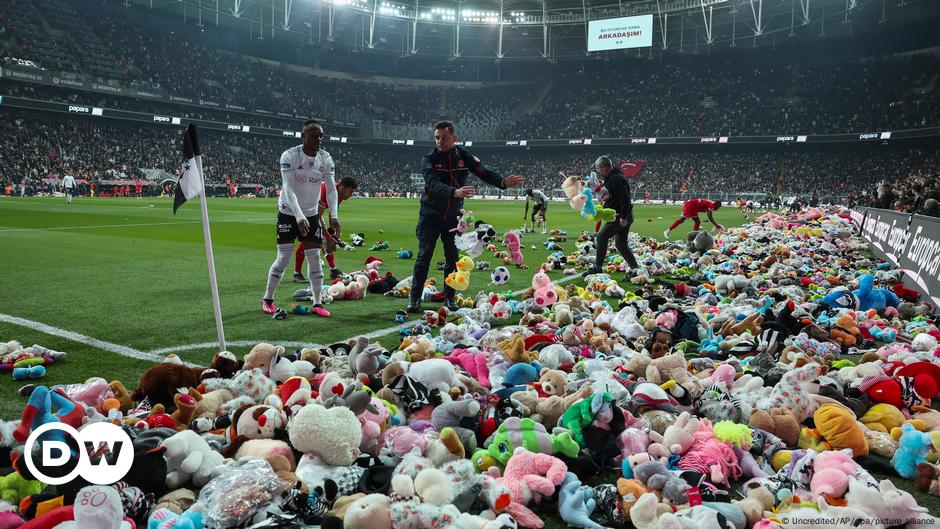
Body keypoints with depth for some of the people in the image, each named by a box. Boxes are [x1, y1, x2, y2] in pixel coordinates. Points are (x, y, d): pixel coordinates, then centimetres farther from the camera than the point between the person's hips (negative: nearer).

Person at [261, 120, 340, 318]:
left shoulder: (326, 159, -5)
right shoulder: (289, 156, -19)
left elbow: (331, 188, -9)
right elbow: (288, 189, -28)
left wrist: (334, 215, -25)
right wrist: (299, 216, -40)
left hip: (312, 214, 4)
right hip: (289, 213, -4)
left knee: (314, 257, 0)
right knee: (284, 257, -4)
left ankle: (317, 303, 8)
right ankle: (267, 299, 14)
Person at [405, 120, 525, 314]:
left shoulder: (464, 156, -4)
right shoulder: (429, 159, -14)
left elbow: (484, 172, -10)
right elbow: (433, 184, -30)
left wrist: (503, 182, -30)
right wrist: (455, 192, -47)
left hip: (453, 216, 3)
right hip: (430, 216, -3)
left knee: (453, 258, 5)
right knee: (424, 257, -5)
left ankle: (449, 298, 16)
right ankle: (414, 300, 1)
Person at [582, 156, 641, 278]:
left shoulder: (616, 179, -18)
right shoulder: (611, 177, 15)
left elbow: (625, 198, -25)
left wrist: (623, 217, -25)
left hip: (620, 216, -11)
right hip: (623, 216, 11)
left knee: (601, 237, -10)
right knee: (620, 244, 14)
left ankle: (597, 267, -7)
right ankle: (635, 268, 17)